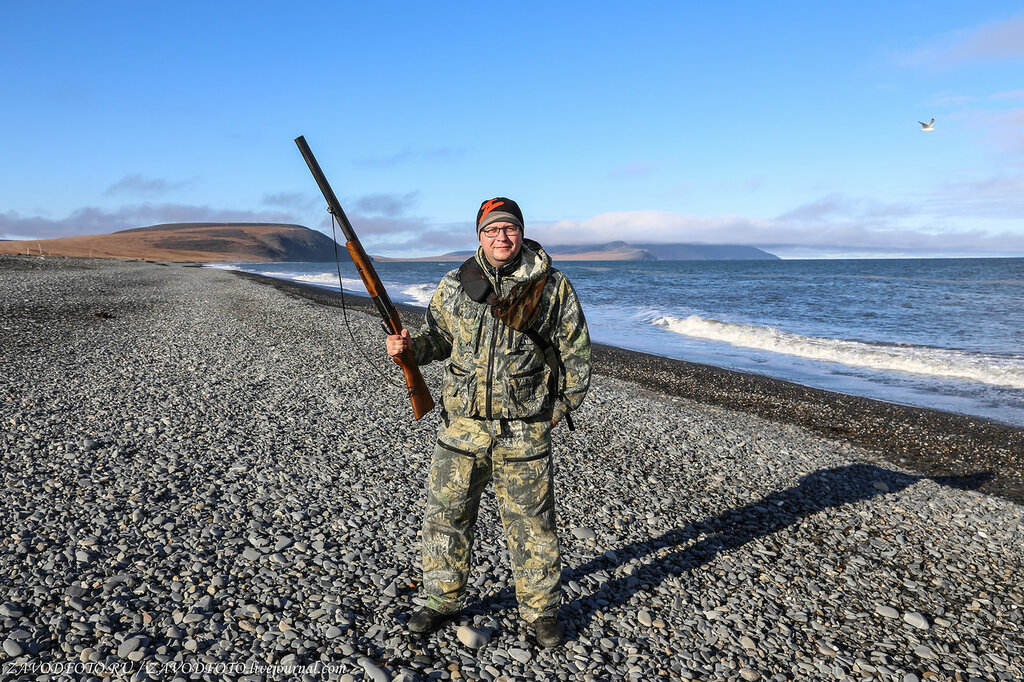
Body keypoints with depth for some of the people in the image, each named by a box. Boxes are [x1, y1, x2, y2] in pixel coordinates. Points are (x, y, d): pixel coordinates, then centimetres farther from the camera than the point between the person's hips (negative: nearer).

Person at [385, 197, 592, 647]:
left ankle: (540, 611, 29)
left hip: (524, 434, -2)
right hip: (461, 428, 2)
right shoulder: (455, 285, 3)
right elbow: (438, 336, 12)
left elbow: (576, 353, 5)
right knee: (445, 516, 10)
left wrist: (560, 407, 1)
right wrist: (409, 346, -9)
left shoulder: (553, 288, -1)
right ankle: (443, 601, 31)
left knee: (531, 525, 9)